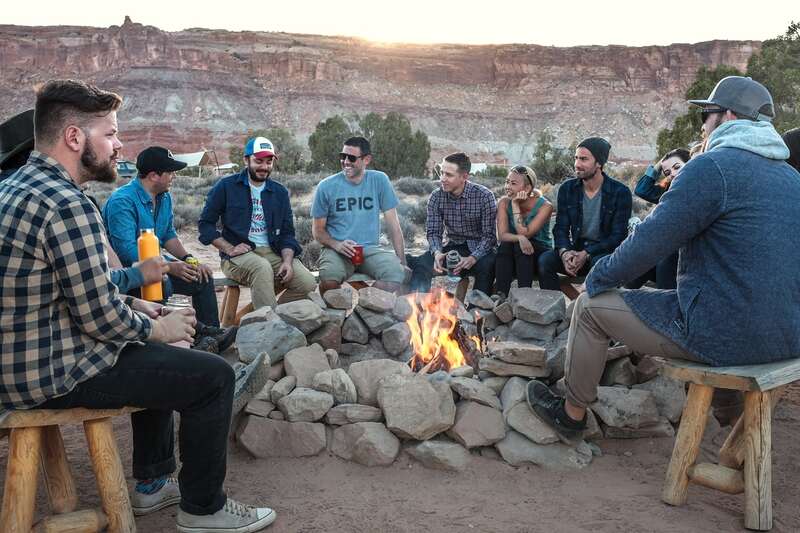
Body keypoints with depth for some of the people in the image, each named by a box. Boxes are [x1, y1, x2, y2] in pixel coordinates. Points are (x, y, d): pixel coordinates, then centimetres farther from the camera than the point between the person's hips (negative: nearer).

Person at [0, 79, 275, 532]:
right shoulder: (68, 205, -24)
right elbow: (99, 314, -23)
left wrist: (133, 305, 10)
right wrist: (158, 328, -5)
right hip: (55, 375, -11)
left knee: (165, 358, 27)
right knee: (214, 376, -6)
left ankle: (153, 483, 35)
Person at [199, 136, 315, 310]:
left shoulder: (279, 192, 14)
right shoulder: (226, 186, 4)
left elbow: (287, 232, 12)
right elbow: (205, 223, 4)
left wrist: (287, 261, -7)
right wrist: (229, 249, -10)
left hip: (273, 253, 4)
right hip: (239, 255, -4)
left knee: (308, 283, -20)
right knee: (262, 267, -37)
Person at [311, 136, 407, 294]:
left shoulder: (379, 181, 2)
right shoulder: (326, 186, 1)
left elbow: (393, 223, 4)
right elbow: (318, 230, 7)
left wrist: (402, 260, -2)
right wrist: (337, 245, -14)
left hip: (370, 249, 1)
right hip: (336, 250, -1)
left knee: (397, 273, -29)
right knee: (329, 279, -35)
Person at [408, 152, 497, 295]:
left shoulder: (484, 196, -14)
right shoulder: (436, 197, -3)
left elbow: (489, 235, -15)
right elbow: (433, 231, -3)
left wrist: (472, 258, -32)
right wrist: (437, 253, -25)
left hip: (479, 249, -3)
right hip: (452, 246, 3)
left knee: (486, 265, -35)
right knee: (421, 263, -21)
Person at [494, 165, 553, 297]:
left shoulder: (544, 206, -16)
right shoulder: (504, 203, -6)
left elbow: (525, 233, -24)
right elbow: (502, 235, -17)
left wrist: (516, 206, -24)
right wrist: (519, 238, -38)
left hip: (540, 254, -2)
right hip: (514, 257, 3)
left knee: (520, 246, -32)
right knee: (505, 245, -29)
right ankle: (501, 295, -35)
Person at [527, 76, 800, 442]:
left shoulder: (713, 166, -14)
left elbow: (649, 242, -16)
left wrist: (596, 278, -1)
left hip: (725, 335, -8)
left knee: (591, 306, 6)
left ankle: (571, 414, 22)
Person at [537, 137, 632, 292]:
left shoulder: (620, 192, -8)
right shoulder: (567, 189, 3)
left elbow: (618, 236, -11)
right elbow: (561, 228, 1)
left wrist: (586, 254, -24)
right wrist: (564, 252, -22)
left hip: (605, 251, -3)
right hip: (576, 249, 4)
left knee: (599, 262, -38)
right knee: (544, 260, -24)